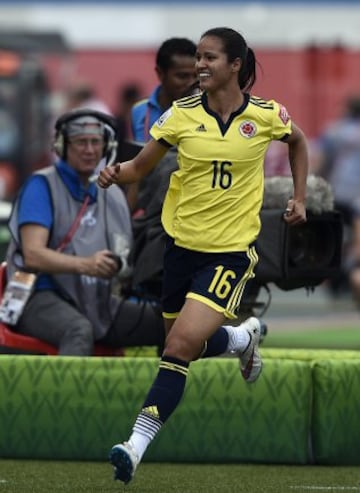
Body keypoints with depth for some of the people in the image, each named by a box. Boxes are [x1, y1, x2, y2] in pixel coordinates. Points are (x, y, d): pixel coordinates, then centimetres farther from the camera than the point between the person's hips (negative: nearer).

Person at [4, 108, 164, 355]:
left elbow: (126, 259, 22)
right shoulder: (42, 185, -2)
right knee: (80, 330, -38)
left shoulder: (113, 195, 18)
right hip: (43, 297, -7)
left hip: (99, 301, 7)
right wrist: (85, 265, -30)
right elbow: (33, 255, -14)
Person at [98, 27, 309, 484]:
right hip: (182, 243, 4)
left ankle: (137, 445, -17)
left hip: (231, 250, -4)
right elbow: (140, 166, -1)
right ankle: (242, 337, 50)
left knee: (181, 345, -18)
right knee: (183, 344, 16)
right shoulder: (181, 114, -5)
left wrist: (300, 197, 12)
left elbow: (298, 142, 17)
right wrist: (117, 173, -22)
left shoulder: (266, 115, -6)